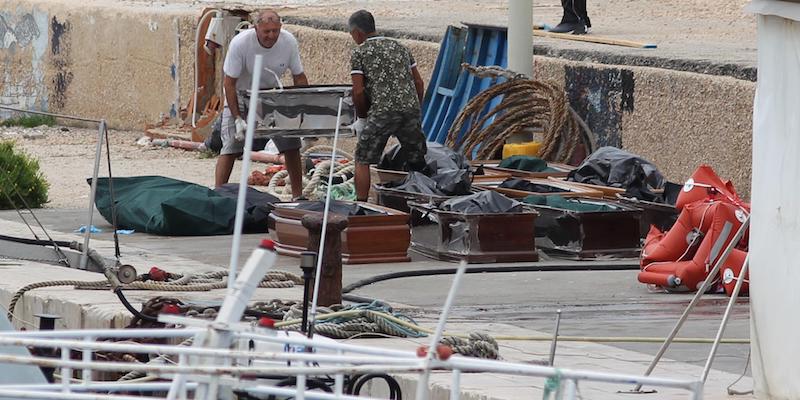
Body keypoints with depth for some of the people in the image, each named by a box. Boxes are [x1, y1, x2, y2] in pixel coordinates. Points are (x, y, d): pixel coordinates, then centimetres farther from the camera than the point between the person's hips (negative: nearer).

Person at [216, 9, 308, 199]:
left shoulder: (289, 42, -18)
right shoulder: (240, 44, -29)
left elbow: (299, 77, -5)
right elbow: (229, 83, -24)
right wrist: (237, 118, -30)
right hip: (240, 96, -4)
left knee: (291, 145, 1)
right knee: (230, 147, -14)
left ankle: (298, 196, 11)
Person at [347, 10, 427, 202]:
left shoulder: (360, 52, 5)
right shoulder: (399, 47, 21)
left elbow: (358, 92, -3)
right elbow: (419, 83, 17)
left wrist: (362, 118, 10)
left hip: (382, 112, -5)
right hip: (411, 108, 5)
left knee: (363, 160, 7)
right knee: (418, 163, 12)